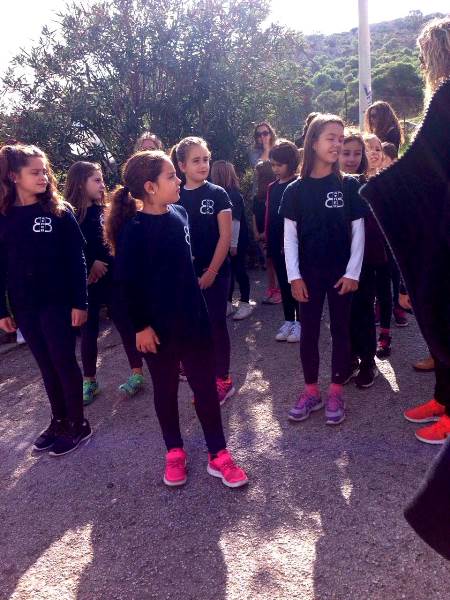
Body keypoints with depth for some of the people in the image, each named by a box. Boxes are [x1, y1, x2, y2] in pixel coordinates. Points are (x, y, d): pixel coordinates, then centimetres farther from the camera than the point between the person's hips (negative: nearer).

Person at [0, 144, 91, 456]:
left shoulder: (59, 211, -5)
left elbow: (76, 259, -6)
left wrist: (80, 302, -11)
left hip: (57, 302, -3)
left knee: (64, 362, 4)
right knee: (46, 365, 14)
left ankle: (79, 424, 19)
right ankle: (59, 420, 29)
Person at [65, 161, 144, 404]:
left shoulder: (105, 211, 3)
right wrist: (90, 264, -14)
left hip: (113, 278, 2)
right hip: (86, 282, -2)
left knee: (125, 325, 5)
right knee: (88, 331, 8)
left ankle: (136, 373, 19)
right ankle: (89, 381, 22)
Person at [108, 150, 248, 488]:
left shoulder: (180, 214, 2)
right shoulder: (134, 229, -15)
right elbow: (127, 281, -15)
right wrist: (141, 326, -14)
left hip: (193, 317, 5)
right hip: (158, 324, -5)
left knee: (205, 385, 8)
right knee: (165, 388, 12)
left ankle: (218, 455, 22)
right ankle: (174, 452, 31)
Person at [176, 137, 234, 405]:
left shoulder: (217, 194, -5)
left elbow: (225, 236, -9)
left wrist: (211, 272, -12)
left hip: (215, 272, -3)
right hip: (186, 274, 3)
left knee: (216, 325, 4)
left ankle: (223, 381, 16)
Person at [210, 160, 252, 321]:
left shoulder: (233, 195, -14)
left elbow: (235, 221, -17)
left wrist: (233, 244, -19)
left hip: (237, 241, -7)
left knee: (239, 271, 2)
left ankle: (245, 304, 13)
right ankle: (228, 304, 22)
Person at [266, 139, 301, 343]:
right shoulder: (272, 187, 11)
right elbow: (269, 217, 11)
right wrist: (269, 242, 7)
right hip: (277, 244, 6)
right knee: (283, 283, 12)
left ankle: (299, 321, 12)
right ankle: (288, 320, 21)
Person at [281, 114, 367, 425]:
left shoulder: (349, 185, -1)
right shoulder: (296, 189, 0)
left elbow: (358, 231, -1)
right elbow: (290, 235, 0)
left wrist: (352, 272, -8)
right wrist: (294, 276, -7)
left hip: (342, 271, 0)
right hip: (308, 272, 1)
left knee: (340, 329, 7)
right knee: (309, 331, 7)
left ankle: (336, 391, 19)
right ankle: (311, 391, 21)